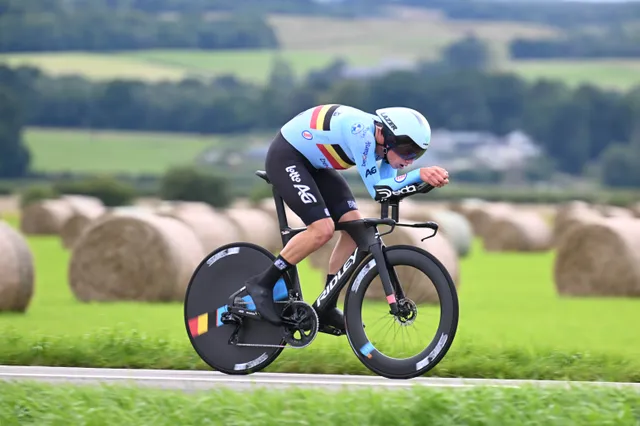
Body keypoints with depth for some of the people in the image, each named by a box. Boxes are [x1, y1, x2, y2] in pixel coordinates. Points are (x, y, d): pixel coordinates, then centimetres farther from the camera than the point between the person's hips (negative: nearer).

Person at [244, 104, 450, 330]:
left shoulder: (381, 139, -6)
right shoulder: (362, 133, -32)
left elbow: (389, 188, -10)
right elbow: (376, 190, -32)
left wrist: (426, 177, -25)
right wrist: (419, 174, -38)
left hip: (312, 163, 9)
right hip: (285, 158, -9)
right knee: (322, 229, -22)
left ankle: (326, 309, 7)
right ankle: (262, 283, -6)